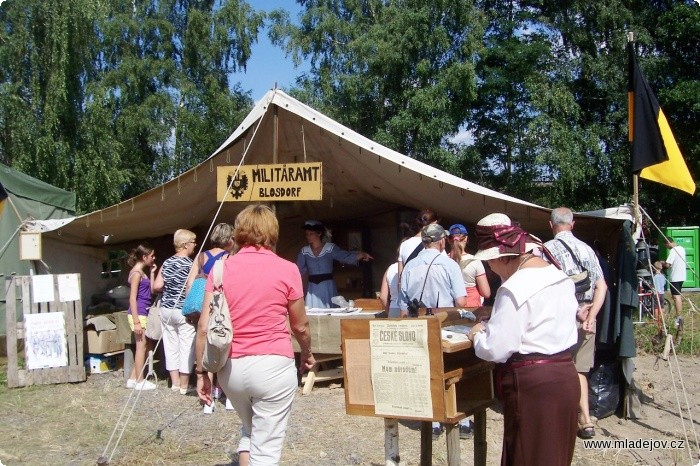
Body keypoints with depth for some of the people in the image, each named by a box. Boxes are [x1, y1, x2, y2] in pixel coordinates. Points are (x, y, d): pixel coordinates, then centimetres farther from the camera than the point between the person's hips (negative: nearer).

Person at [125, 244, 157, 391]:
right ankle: (140, 381, 7)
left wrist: (152, 273, 12)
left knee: (146, 345, 14)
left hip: (144, 313, 10)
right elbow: (132, 298, -18)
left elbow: (151, 291, 18)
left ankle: (133, 378, 20)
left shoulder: (143, 271, 14)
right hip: (138, 314, -10)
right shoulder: (136, 273, -14)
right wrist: (136, 321, -21)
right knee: (141, 346, -2)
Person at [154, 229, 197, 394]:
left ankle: (175, 382, 19)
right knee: (186, 346, 2)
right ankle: (184, 385, 6)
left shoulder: (167, 263, 6)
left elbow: (157, 286, 4)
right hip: (184, 310, -6)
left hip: (166, 309, 6)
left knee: (170, 345, 12)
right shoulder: (189, 264, -11)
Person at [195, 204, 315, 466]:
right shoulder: (287, 270, -4)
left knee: (249, 429, 28)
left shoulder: (221, 269, 2)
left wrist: (201, 372, 7)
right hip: (273, 366, -3)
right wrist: (307, 354, 24)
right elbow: (300, 326, 5)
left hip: (231, 367, 3)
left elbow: (204, 327, -2)